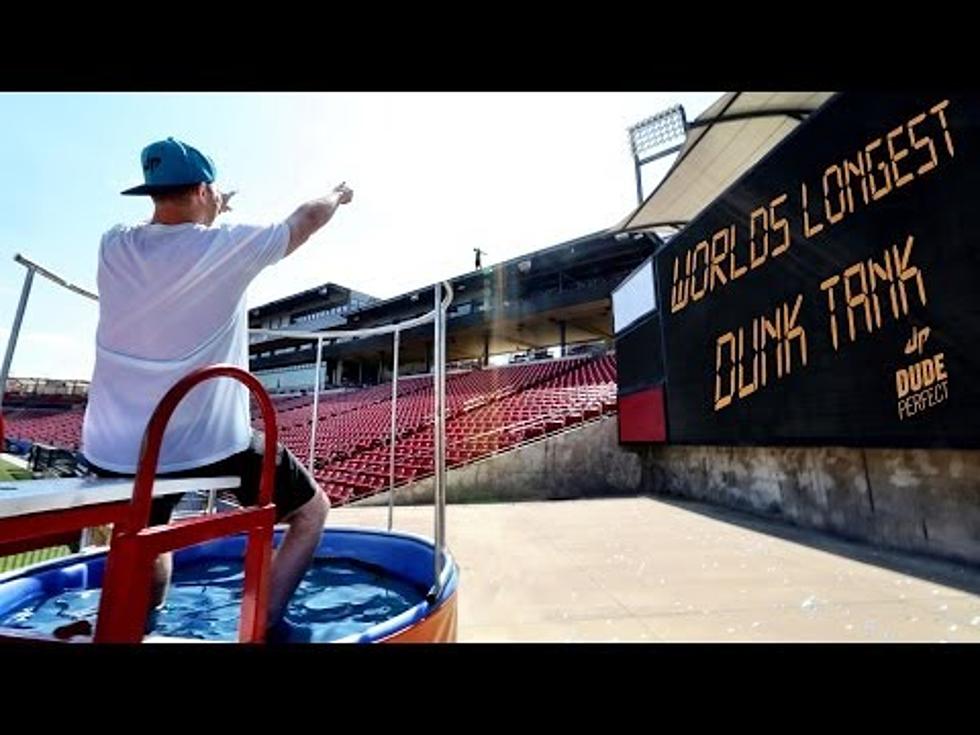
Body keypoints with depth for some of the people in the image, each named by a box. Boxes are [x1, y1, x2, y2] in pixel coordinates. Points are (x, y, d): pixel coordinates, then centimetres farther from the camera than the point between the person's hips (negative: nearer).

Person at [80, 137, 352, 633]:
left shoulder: (114, 246, 2)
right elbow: (305, 220, 7)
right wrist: (337, 196, 26)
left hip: (113, 454, 6)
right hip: (209, 446, -5)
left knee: (146, 536, 36)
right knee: (312, 509, 14)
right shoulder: (227, 245, -10)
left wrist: (205, 211, 42)